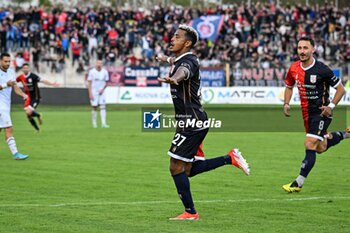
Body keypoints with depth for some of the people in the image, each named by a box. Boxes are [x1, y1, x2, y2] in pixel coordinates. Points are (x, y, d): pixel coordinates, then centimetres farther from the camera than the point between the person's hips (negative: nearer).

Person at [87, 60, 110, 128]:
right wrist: (90, 94, -12)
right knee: (94, 108, 1)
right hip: (94, 92, -2)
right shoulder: (92, 72, -8)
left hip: (101, 92, 2)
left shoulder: (104, 72, -1)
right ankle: (94, 123, 13)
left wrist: (102, 89, -6)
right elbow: (89, 83, -6)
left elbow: (106, 82, 10)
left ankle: (103, 123, -10)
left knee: (103, 107, -7)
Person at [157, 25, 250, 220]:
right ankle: (230, 158, 18)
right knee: (188, 170, 12)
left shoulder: (188, 61, -16)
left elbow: (183, 71, -43)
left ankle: (190, 212, 1)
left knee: (176, 167, -7)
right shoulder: (180, 60, 13)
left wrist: (173, 79, -66)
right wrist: (167, 59, 64)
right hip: (191, 121, 10)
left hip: (192, 121, -10)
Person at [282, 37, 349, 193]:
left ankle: (298, 183, -12)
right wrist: (286, 104, 0)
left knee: (310, 145, -17)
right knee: (320, 148, 18)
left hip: (321, 112, -7)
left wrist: (331, 106, -18)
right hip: (307, 113, 7)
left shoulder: (322, 70, -18)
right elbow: (289, 86, 16)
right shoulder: (294, 68, -2)